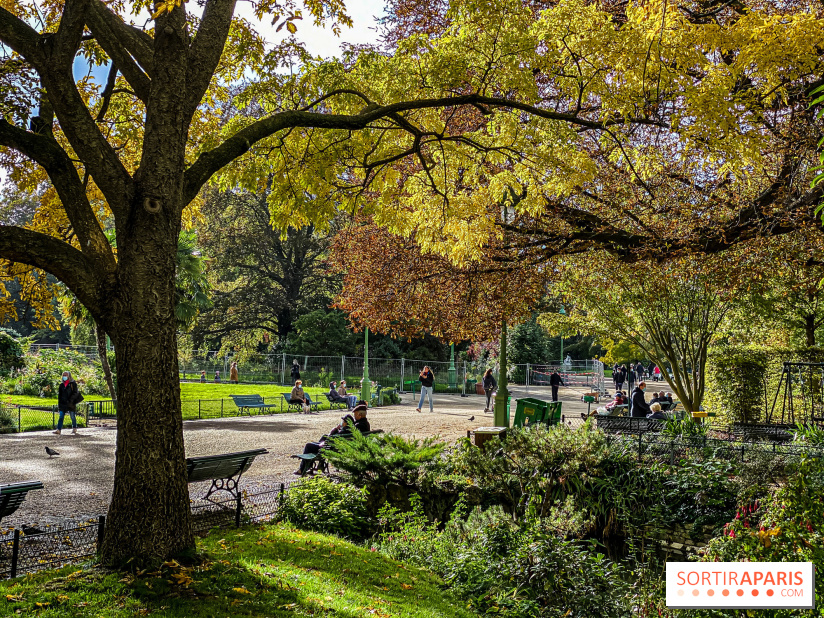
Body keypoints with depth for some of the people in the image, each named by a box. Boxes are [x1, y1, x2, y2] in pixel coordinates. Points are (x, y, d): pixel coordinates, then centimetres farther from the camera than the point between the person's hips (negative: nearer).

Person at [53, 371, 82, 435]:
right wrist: (59, 403, 9)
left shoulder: (73, 384, -2)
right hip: (63, 404, 4)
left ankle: (74, 430, 15)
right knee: (61, 417, -1)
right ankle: (58, 430, -2)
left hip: (71, 403, -4)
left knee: (73, 417, 3)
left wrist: (70, 400, -17)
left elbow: (75, 393, -7)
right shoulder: (61, 384, 13)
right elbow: (59, 394, 16)